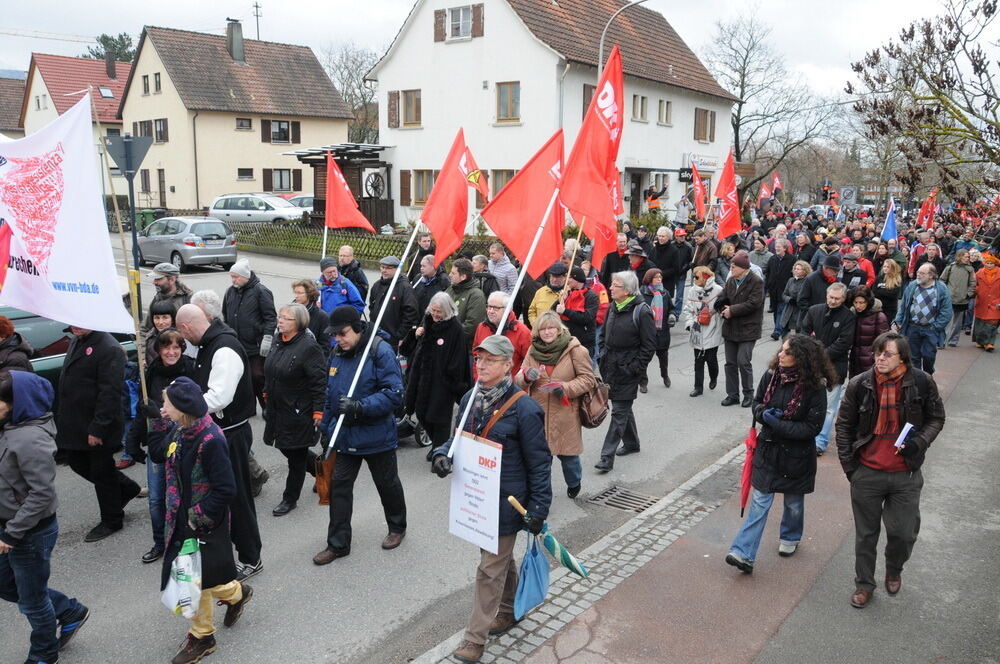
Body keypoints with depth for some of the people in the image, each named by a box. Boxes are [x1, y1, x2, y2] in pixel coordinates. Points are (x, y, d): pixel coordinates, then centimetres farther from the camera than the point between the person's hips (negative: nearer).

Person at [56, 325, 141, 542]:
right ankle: (127, 488, 36)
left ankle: (111, 521, 23)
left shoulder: (109, 349, -21)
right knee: (78, 463, 19)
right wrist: (63, 418, 18)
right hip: (75, 423, 9)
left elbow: (110, 393, -24)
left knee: (101, 474, 5)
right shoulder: (77, 342, 10)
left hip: (98, 428, -9)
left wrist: (97, 429, -24)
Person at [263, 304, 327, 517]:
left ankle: (290, 499, 20)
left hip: (299, 412, -9)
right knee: (286, 448, 18)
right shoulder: (278, 342, 6)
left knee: (296, 455, 6)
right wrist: (267, 394, 21)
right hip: (278, 409, 9)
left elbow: (320, 382, -20)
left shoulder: (309, 347, -19)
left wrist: (318, 411, -20)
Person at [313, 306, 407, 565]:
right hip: (345, 435, 6)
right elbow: (330, 393, 14)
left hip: (376, 435, -6)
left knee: (387, 484, 15)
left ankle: (397, 527, 39)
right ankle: (338, 544, 20)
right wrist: (326, 426, 15)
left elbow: (394, 393, -24)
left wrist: (360, 406, -33)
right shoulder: (337, 353, 3)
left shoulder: (381, 351, -19)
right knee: (339, 486, 7)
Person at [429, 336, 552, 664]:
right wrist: (443, 453, -8)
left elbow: (539, 462, -14)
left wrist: (538, 508, -13)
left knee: (491, 567, 2)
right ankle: (509, 612, 45)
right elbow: (459, 438, 14)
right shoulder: (470, 399, 0)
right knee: (501, 558, 24)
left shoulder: (524, 408, -20)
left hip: (505, 502, -7)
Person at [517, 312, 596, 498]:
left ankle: (574, 482, 44)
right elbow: (519, 379, 6)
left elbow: (588, 379, -5)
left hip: (565, 414, -3)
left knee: (567, 453, 13)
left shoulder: (575, 350, -8)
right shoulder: (533, 350, 5)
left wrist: (565, 388, -19)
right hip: (538, 413, 3)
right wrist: (527, 375, -18)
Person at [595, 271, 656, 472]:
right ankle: (631, 443, 36)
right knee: (623, 408, 18)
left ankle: (607, 456, -4)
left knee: (619, 411, -4)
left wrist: (635, 368, -16)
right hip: (611, 367, 7)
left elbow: (649, 345, -13)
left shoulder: (642, 312, -14)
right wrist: (604, 358, 14)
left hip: (627, 370, -7)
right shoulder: (613, 307, 8)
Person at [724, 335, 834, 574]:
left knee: (794, 502, 19)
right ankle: (743, 553, -1)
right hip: (768, 448, 2)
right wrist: (764, 414, -15)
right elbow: (757, 403, 8)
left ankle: (790, 538, 46)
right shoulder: (771, 376, -7)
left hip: (796, 454, -2)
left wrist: (779, 425, -24)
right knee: (759, 500, 1)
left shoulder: (815, 387, -19)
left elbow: (813, 427, -17)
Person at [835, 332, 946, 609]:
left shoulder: (921, 383, -8)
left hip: (906, 474, 0)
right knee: (866, 534, 12)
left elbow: (936, 418, 6)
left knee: (904, 533, 8)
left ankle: (894, 571, 40)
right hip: (866, 474, 0)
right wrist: (848, 464, 0)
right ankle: (864, 584, 31)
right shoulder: (859, 385, -8)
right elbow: (844, 425, 3)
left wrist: (919, 443, -12)